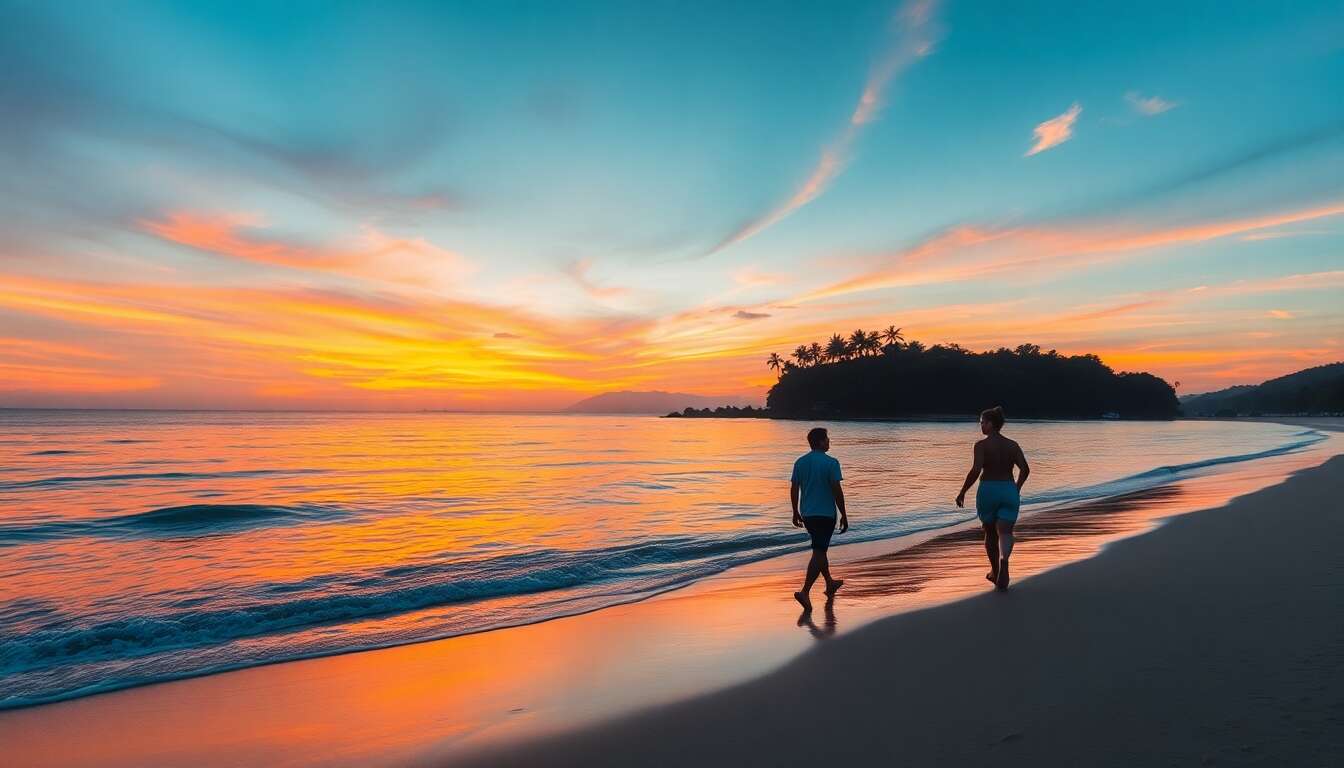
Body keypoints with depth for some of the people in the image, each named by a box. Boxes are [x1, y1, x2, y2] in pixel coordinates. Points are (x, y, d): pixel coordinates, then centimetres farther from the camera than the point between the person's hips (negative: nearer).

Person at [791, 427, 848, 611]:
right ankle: (805, 592, -15)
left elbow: (794, 489, 7)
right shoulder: (831, 463, -12)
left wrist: (795, 512, 17)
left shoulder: (800, 462, 5)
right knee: (818, 553, -5)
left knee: (820, 549, 22)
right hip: (825, 514, -6)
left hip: (806, 514, 6)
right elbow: (837, 491, -14)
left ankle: (830, 583, 39)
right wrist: (844, 515, -6)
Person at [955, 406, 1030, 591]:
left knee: (990, 533, 16)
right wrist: (1017, 488, 17)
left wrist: (962, 492, -10)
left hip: (988, 491, -2)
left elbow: (976, 470, -19)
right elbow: (1025, 469, 1)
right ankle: (1004, 559, -35)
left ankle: (995, 572, 30)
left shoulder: (982, 445, -8)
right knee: (1005, 532, -3)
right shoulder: (1012, 445, 6)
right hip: (1009, 492, 3)